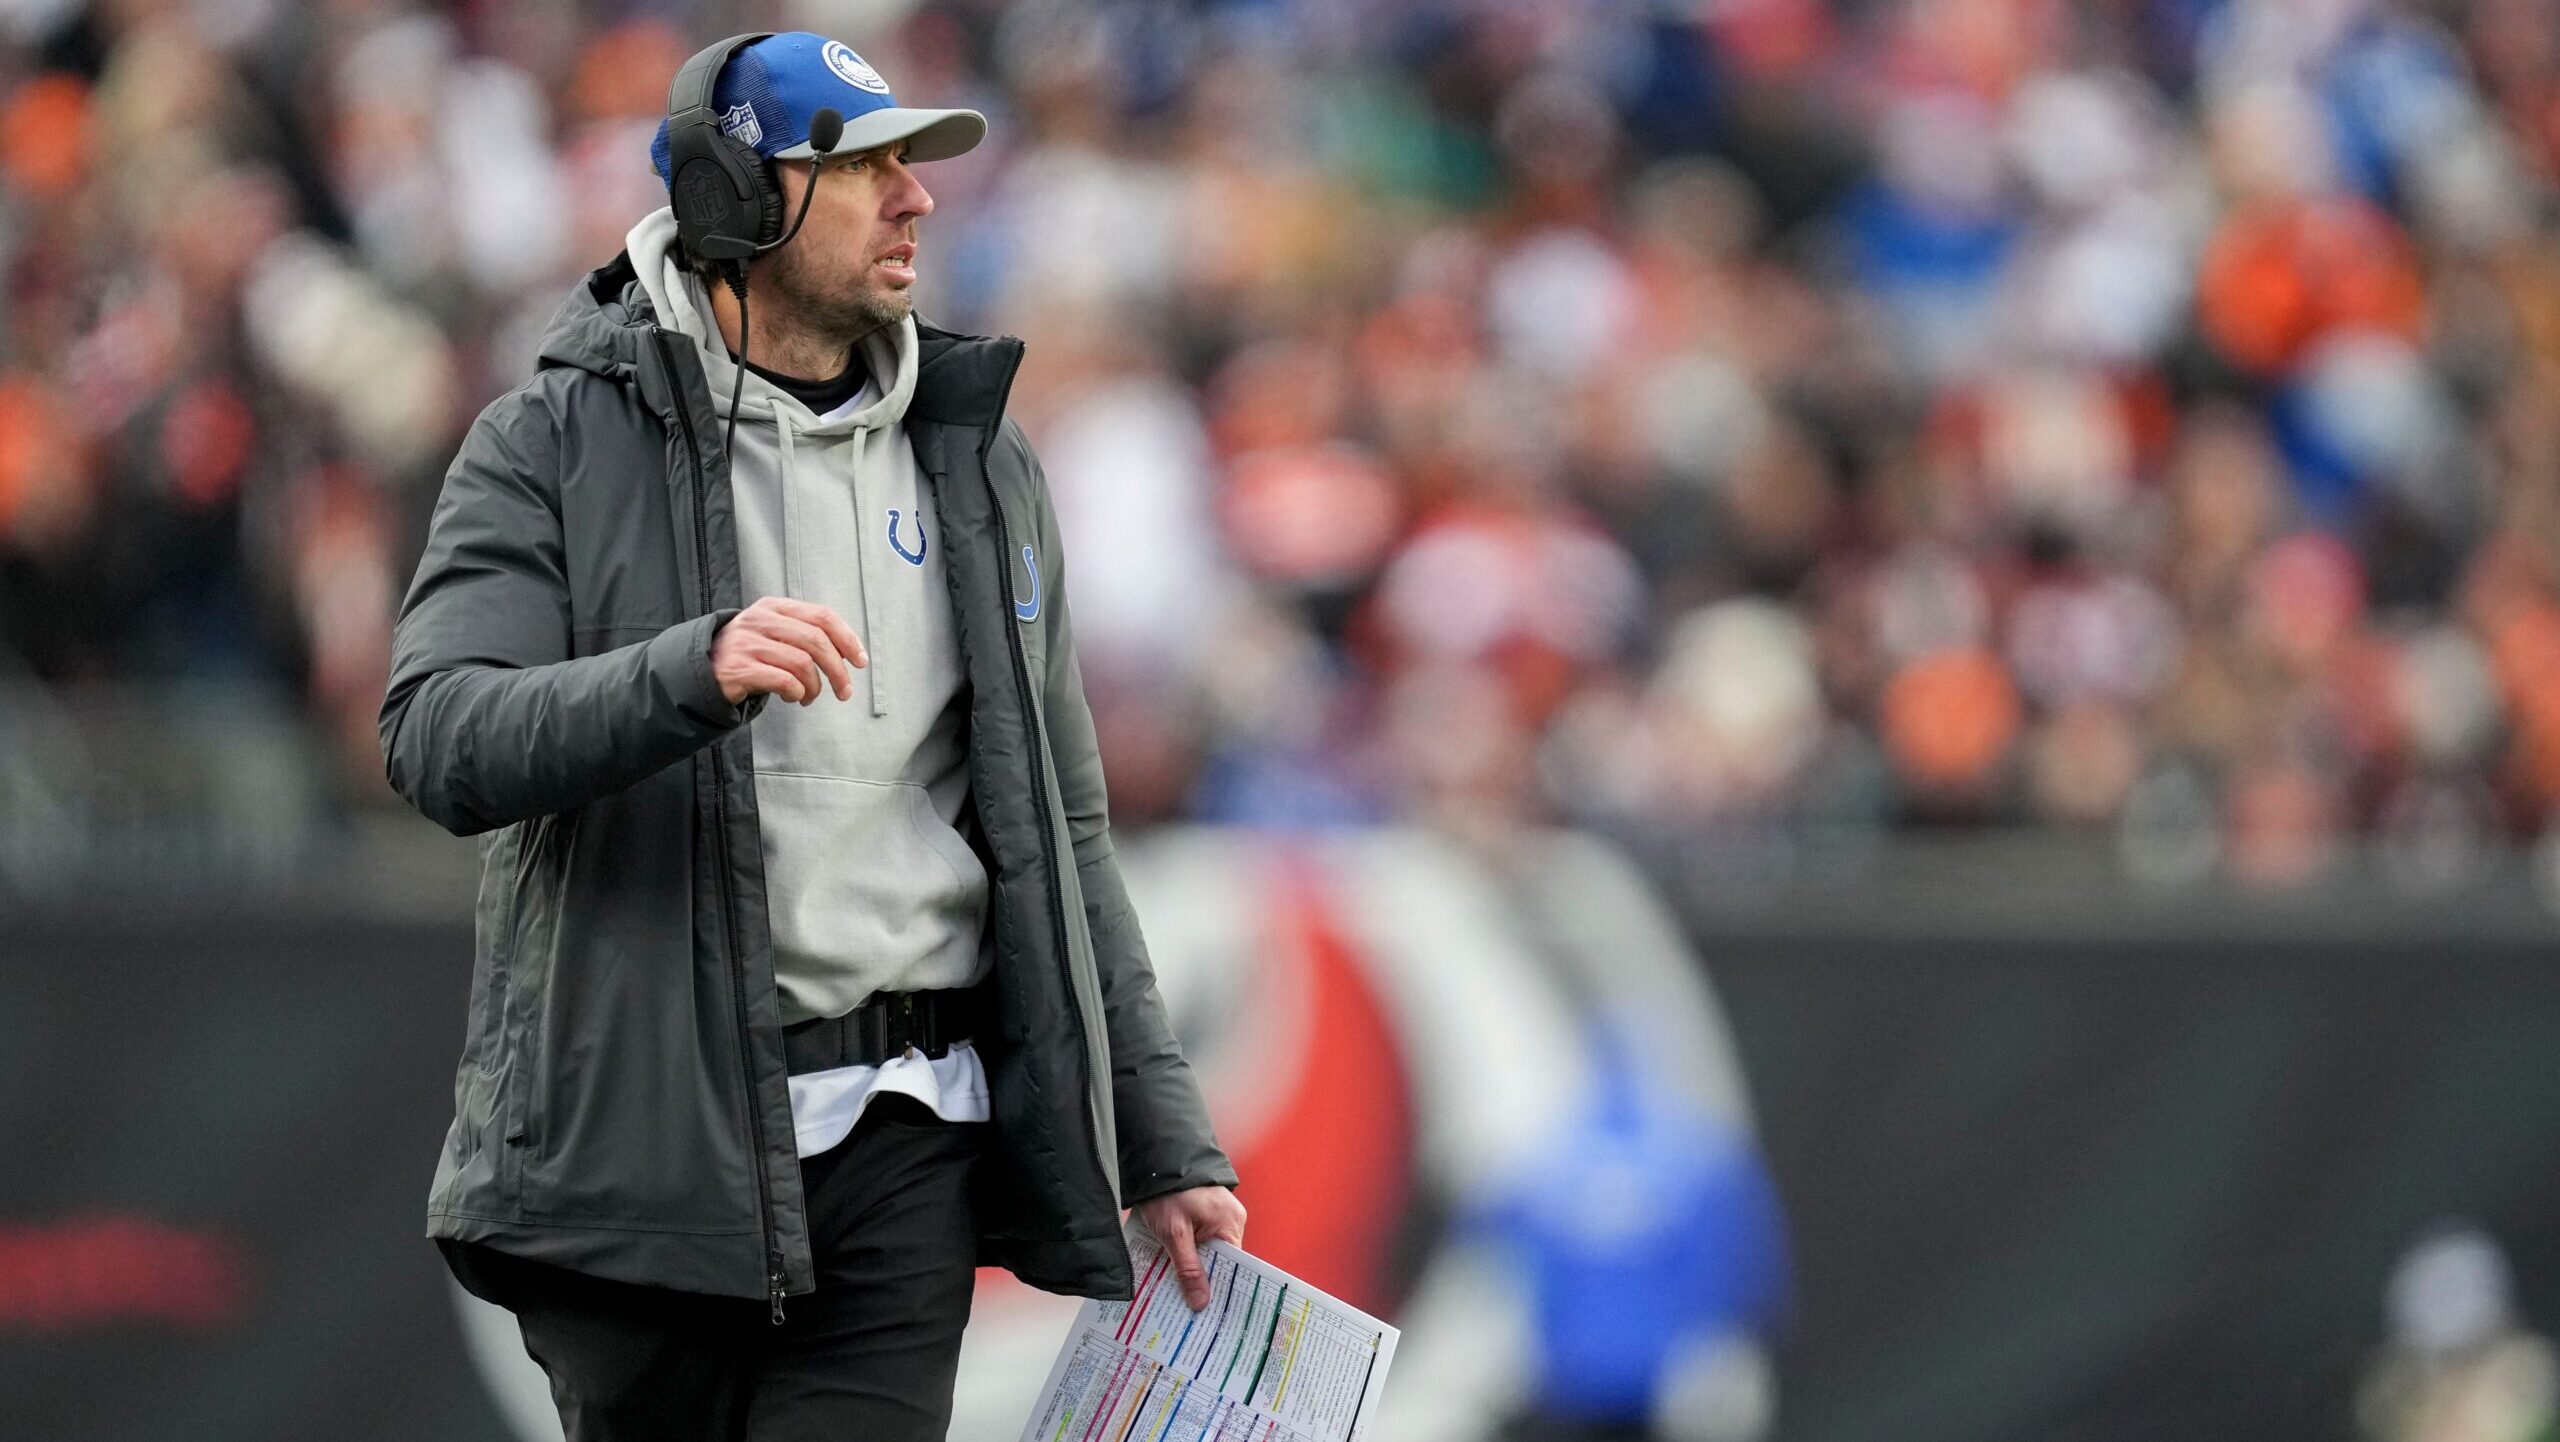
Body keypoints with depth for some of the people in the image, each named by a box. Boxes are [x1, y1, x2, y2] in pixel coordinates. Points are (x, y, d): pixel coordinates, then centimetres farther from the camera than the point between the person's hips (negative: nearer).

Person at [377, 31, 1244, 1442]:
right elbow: (442, 742, -14)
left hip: (896, 1156, 2)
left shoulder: (978, 469, 12)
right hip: (637, 1140, -2)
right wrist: (694, 673, -31)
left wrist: (1163, 1144, 11)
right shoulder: (554, 448, 0)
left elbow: (1056, 838, 16)